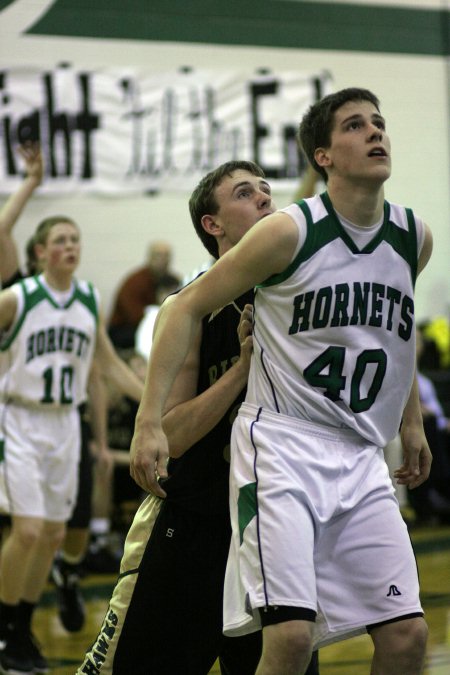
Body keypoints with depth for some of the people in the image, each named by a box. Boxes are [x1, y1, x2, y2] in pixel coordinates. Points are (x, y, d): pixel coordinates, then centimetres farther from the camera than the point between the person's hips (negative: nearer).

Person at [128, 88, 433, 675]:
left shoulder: (415, 238, 7)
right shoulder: (290, 232, -10)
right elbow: (188, 307, -4)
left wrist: (410, 420, 28)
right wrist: (149, 421, -11)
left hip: (361, 459, 6)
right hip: (282, 446, -5)